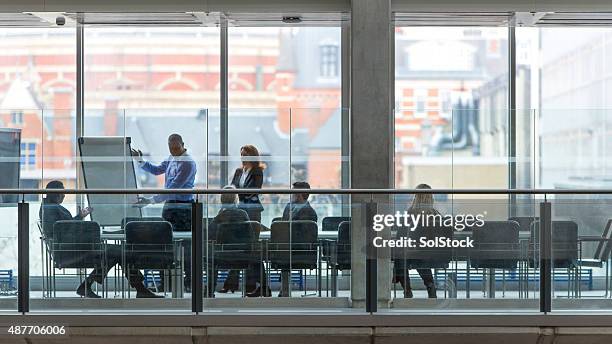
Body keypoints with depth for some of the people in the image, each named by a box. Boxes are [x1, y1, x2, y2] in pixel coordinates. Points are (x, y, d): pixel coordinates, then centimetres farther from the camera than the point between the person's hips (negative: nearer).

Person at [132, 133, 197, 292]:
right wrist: (140, 160, 12)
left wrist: (151, 200, -27)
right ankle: (165, 281, 14)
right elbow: (156, 170, 27)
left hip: (183, 208, -8)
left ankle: (189, 282, 3)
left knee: (184, 245, -4)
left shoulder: (188, 164, -17)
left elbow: (173, 189, -23)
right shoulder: (171, 159, 10)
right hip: (169, 206, 8)